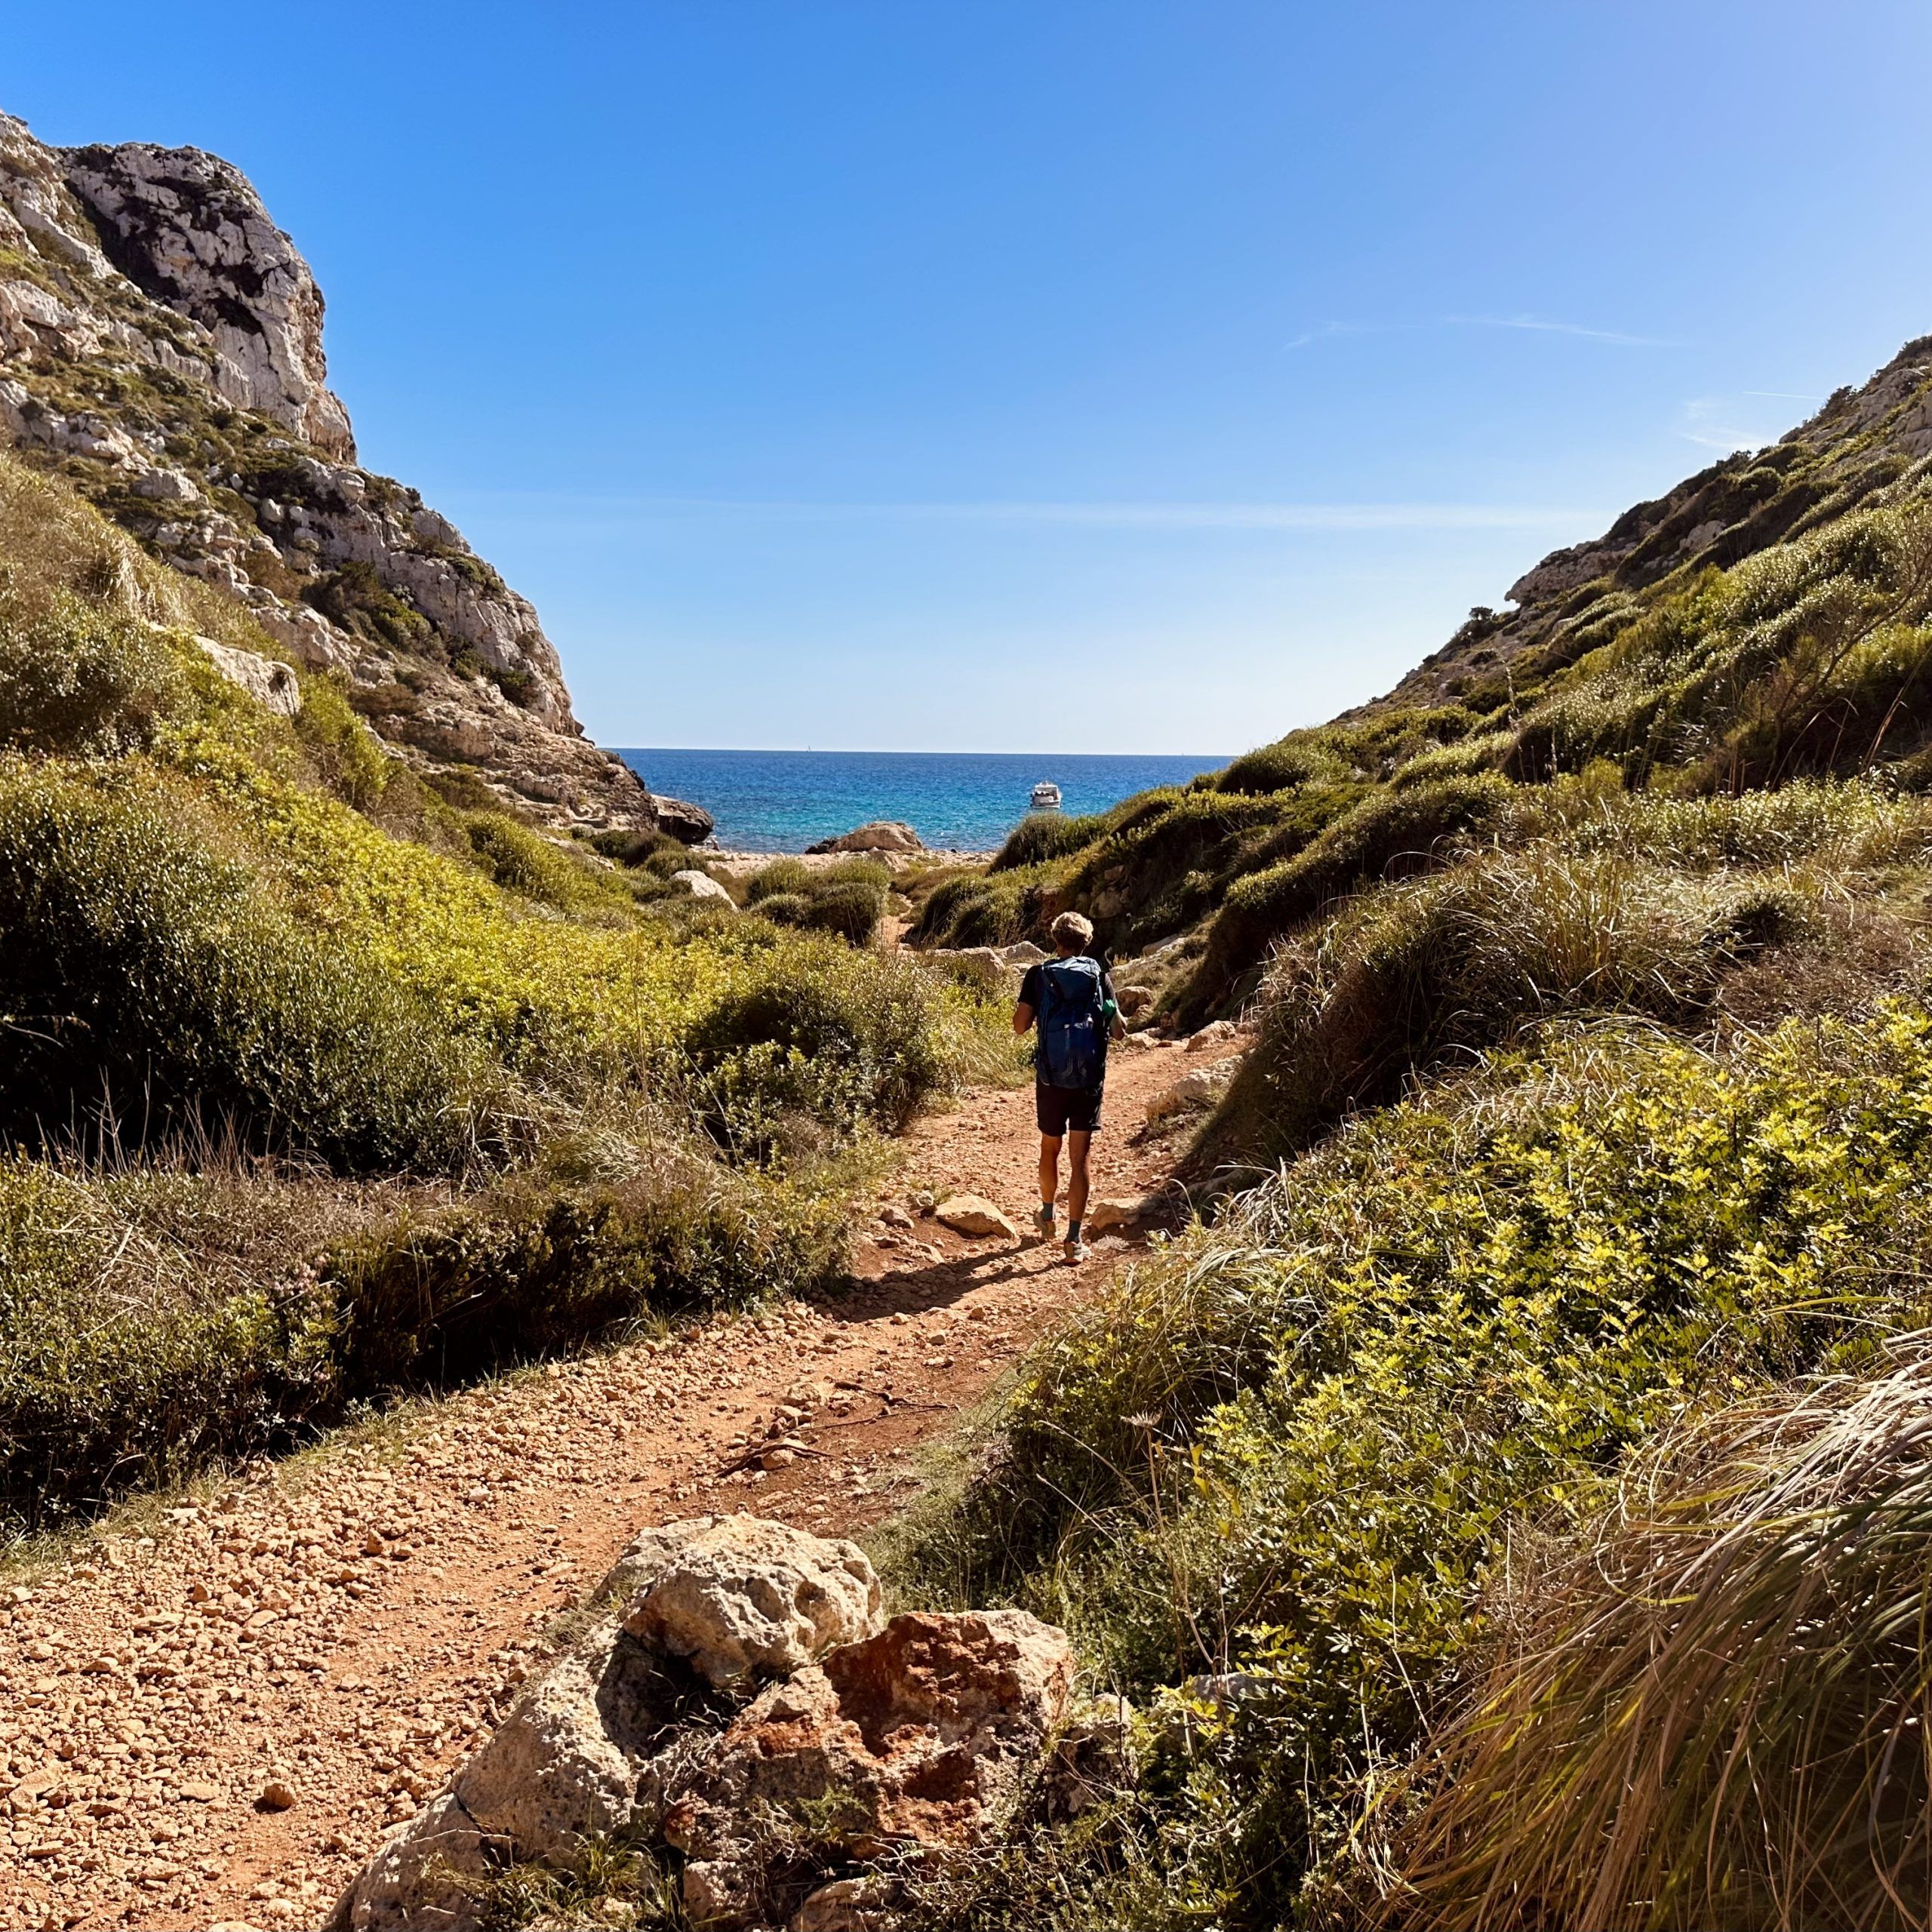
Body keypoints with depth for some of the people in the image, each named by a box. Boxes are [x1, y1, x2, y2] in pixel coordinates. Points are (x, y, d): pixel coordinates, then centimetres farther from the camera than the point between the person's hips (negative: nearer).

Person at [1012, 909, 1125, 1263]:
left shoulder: (1038, 975, -1)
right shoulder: (1099, 976, 0)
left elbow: (1020, 1025, -5)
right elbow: (1119, 1030, -2)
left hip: (1051, 1075, 1)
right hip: (1090, 1077, -1)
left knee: (1050, 1146, 22)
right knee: (1080, 1158, 1)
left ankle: (1047, 1217, 41)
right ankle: (1074, 1240, -1)